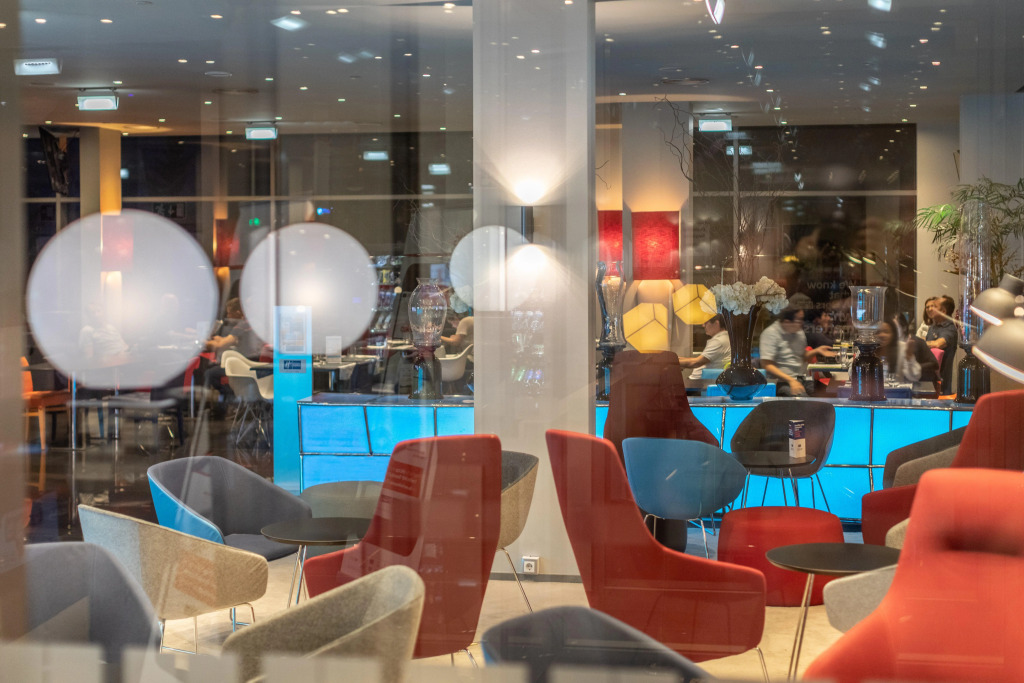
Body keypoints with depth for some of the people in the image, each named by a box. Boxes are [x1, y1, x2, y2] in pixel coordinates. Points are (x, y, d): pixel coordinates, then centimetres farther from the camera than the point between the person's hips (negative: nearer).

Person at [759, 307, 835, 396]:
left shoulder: (799, 332, 15)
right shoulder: (770, 333, -8)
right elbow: (766, 365, -14)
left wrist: (817, 351, 8)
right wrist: (791, 380, -21)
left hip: (803, 379, 7)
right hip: (783, 382, -7)